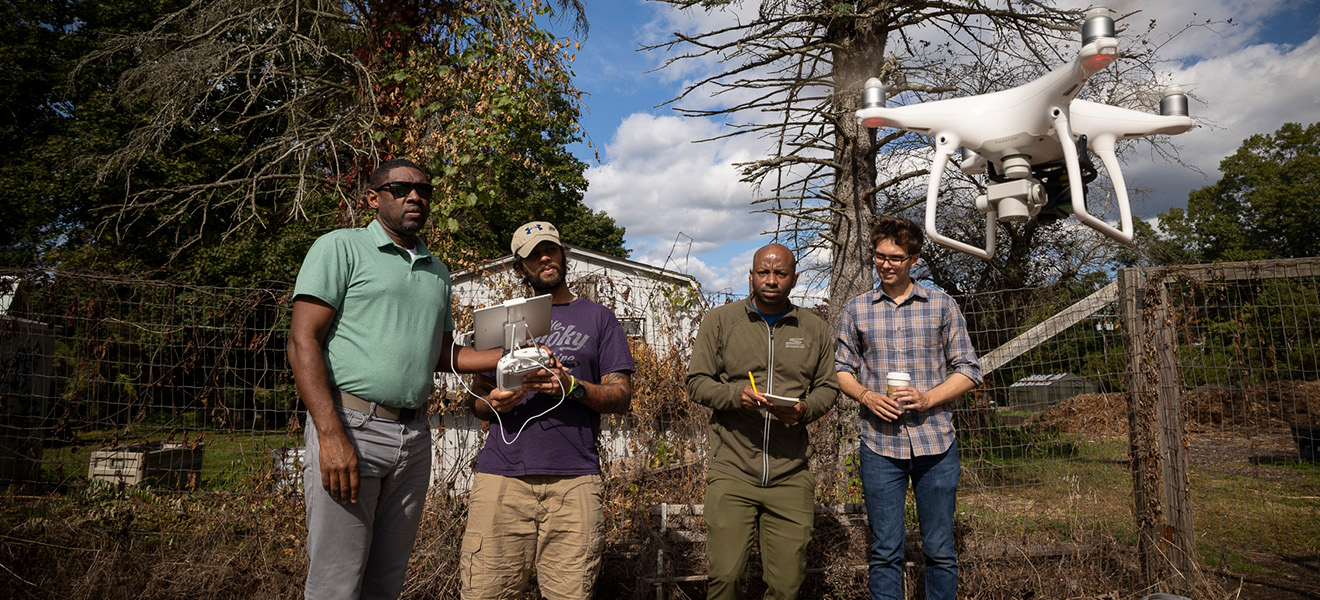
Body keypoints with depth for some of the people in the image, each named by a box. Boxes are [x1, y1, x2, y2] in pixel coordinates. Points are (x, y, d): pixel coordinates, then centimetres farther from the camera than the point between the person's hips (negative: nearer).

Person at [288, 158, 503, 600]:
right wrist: (332, 435, -19)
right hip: (350, 426, -5)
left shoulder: (437, 273, 19)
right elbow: (303, 342, -8)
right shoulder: (341, 248, 0)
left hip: (415, 436, 6)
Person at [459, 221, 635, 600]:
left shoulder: (598, 318, 14)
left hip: (574, 478, -1)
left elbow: (622, 396, 7)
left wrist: (571, 387, -11)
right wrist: (493, 403, -5)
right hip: (502, 473, 2)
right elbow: (476, 399, 19)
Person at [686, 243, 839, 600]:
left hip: (791, 477, 2)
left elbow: (828, 387, 14)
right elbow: (697, 383, 3)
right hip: (731, 473, -2)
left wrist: (805, 409, -9)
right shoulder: (720, 321, 5)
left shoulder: (815, 329, 11)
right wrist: (735, 394, -17)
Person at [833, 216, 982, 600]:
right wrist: (865, 396, -8)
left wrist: (927, 398, -11)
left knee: (940, 551, 8)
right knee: (885, 551, 6)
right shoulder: (856, 310, 8)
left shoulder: (942, 306, 5)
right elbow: (842, 369, 13)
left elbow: (968, 370, 5)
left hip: (935, 442, 0)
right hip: (880, 444, 0)